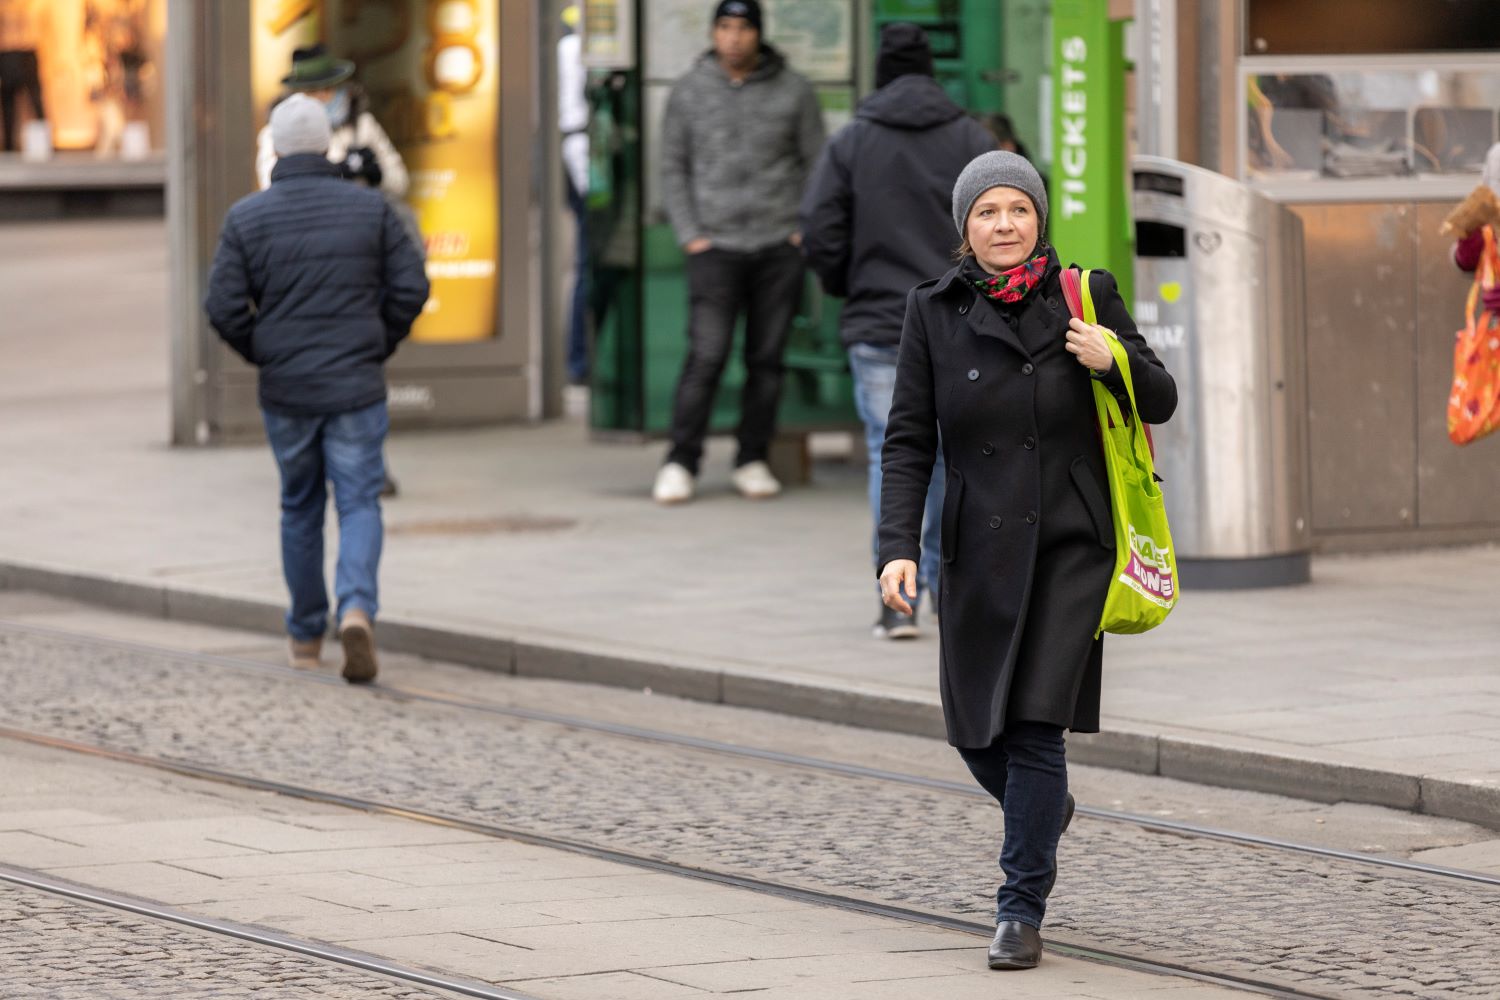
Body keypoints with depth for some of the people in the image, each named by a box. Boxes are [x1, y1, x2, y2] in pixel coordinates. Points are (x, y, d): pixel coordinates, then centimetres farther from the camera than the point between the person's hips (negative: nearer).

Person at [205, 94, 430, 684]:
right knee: (359, 504, 2)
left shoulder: (247, 218, -3)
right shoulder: (369, 209, -2)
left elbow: (224, 306, -7)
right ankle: (357, 608, -25)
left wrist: (261, 355, 10)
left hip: (285, 391, 1)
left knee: (300, 508, 17)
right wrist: (380, 345, 10)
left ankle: (306, 637, 25)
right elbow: (410, 287, -4)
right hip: (356, 389, -1)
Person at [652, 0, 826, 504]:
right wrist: (690, 235, -2)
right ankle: (680, 463, -5)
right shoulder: (689, 90, 5)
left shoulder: (793, 90, 4)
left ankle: (753, 461, 13)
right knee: (706, 357, -10)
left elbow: (817, 163, 8)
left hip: (779, 248, 1)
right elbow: (672, 168, 8)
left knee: (767, 359, 4)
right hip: (717, 246, -1)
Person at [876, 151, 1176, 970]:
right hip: (980, 554, 2)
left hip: (1070, 546, -2)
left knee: (1035, 725, -11)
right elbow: (908, 441, 0)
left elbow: (1160, 402, 6)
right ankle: (1043, 810, 43)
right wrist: (899, 547, -11)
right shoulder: (934, 312, 1)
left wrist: (1112, 360, -15)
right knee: (976, 732, 9)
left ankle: (1022, 910, -3)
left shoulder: (1086, 296, 1)